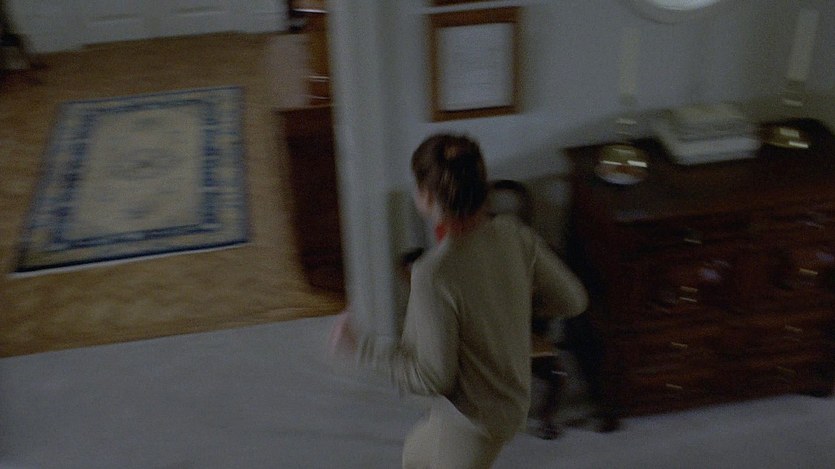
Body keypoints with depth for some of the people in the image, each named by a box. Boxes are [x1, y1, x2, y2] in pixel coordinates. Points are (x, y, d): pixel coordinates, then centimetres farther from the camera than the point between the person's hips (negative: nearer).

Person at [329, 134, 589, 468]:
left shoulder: (435, 275, -33)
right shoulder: (514, 235, -14)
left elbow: (433, 377, -26)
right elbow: (573, 300, -3)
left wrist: (358, 346, -16)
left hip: (471, 419, -7)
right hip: (512, 399, 7)